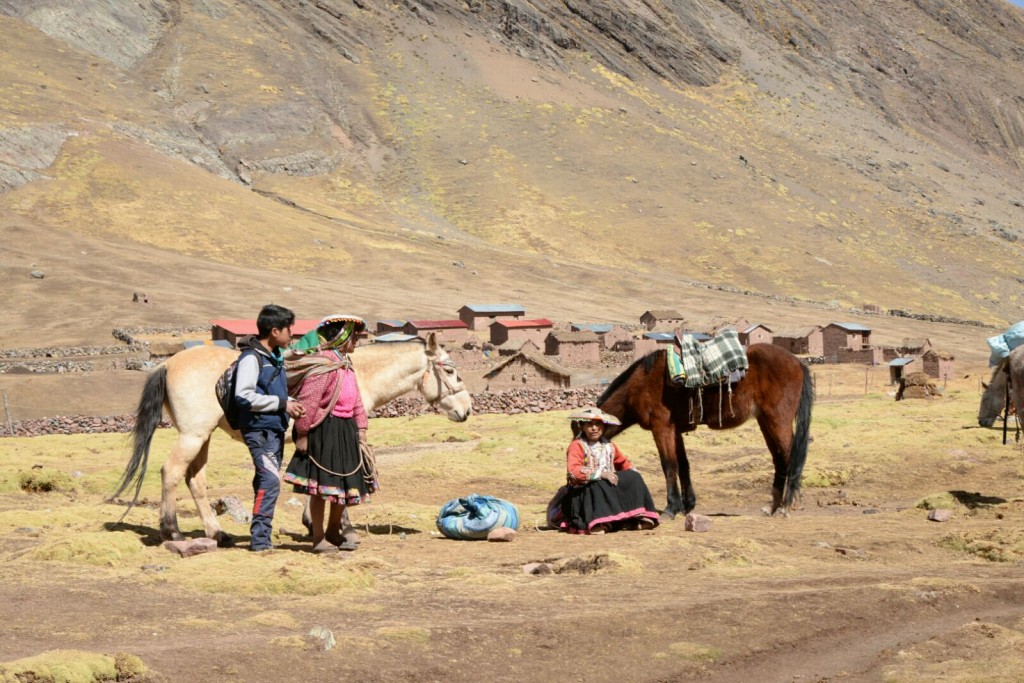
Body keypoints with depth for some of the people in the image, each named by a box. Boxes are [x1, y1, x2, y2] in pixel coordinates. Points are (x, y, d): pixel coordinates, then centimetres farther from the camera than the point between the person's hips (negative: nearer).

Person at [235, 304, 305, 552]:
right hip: (259, 429, -9)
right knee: (271, 480, -16)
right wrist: (282, 404, -18)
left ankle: (261, 537, 17)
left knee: (266, 482, 12)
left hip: (275, 428, 10)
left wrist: (291, 403, 6)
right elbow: (244, 396, -21)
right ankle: (259, 538, -14)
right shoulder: (252, 358, -13)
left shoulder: (275, 357, 15)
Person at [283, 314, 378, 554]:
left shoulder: (345, 363, 14)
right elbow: (309, 401, -20)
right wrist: (302, 434, -20)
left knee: (347, 483, 14)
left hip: (346, 430, 10)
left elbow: (355, 399, 19)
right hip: (325, 429, -9)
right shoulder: (323, 364, -17)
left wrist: (361, 428, 12)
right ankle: (318, 538, 7)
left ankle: (333, 532, 28)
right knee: (322, 484, -2)